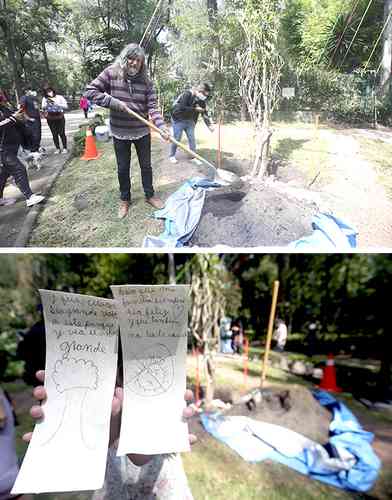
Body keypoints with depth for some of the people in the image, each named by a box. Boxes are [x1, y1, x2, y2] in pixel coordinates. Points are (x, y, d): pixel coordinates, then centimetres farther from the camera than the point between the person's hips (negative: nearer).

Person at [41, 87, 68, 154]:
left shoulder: (59, 97, -3)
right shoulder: (45, 99, 3)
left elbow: (66, 106, -12)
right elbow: (43, 107, -5)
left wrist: (56, 103, -21)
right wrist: (47, 103, -22)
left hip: (60, 117, -2)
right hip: (50, 119, 2)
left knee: (61, 133, -4)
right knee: (54, 134, 2)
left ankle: (65, 148, 8)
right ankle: (57, 148, 11)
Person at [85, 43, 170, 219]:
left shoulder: (146, 81, -4)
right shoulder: (111, 73, -8)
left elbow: (152, 107, -9)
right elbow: (90, 91, -11)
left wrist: (161, 127, -24)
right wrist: (114, 102, -20)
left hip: (142, 132, 1)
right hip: (120, 133, -1)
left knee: (146, 166, 13)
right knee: (123, 169, 11)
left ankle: (150, 195, 32)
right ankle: (124, 200, 29)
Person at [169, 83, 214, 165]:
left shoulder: (201, 100, -3)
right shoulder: (187, 94, -23)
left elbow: (204, 113, 0)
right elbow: (182, 108, -30)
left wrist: (209, 125, -10)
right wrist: (195, 109, -27)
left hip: (189, 121, 6)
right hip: (178, 120, -6)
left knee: (192, 138, 3)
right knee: (176, 139, -1)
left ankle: (193, 157, 13)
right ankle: (172, 156, 15)